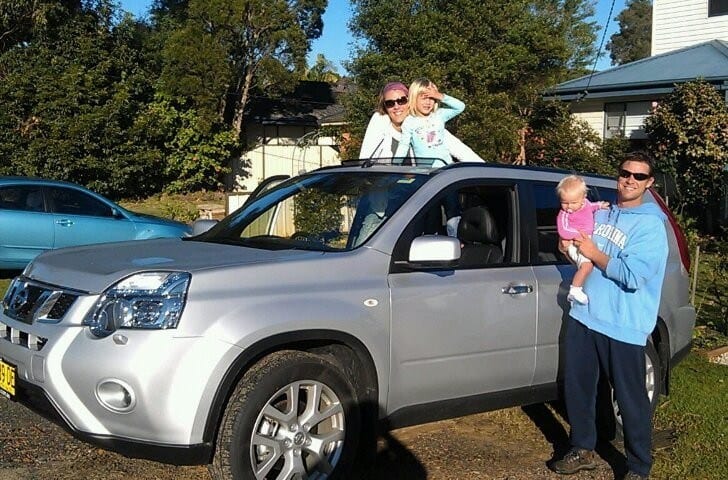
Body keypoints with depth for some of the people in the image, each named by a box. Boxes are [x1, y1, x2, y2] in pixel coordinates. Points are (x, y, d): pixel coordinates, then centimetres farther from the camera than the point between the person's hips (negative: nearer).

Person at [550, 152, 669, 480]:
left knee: (631, 400, 4)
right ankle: (583, 451, 32)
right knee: (577, 388, 14)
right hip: (583, 316, 6)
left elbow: (633, 275, -20)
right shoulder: (599, 213, 11)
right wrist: (569, 245, 1)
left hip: (622, 327, -6)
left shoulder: (650, 225, -9)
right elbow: (579, 255, 23)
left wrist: (594, 254, -13)